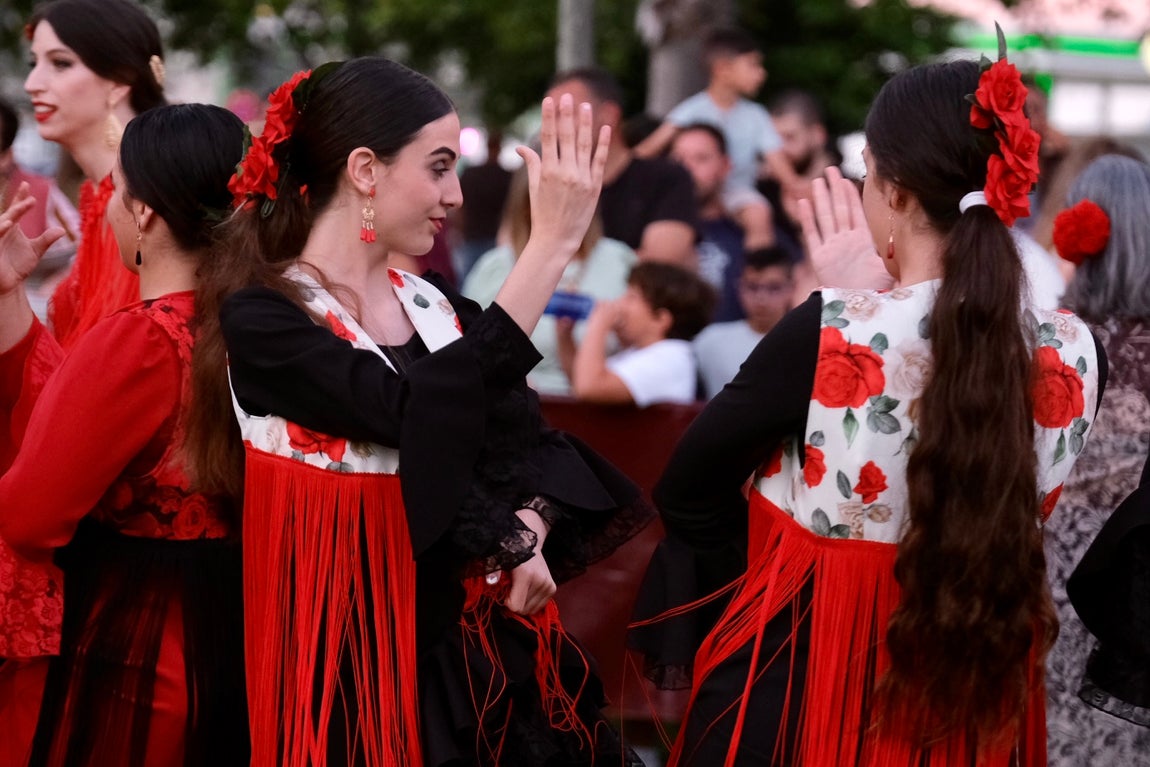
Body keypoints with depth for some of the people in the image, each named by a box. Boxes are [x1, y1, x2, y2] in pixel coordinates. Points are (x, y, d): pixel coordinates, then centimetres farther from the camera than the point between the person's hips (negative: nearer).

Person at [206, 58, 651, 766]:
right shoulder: (261, 321, -14)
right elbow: (423, 415, -27)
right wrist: (553, 244, -28)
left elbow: (531, 440, 7)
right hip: (357, 659, -6)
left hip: (483, 643, 6)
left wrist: (530, 530, -16)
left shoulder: (436, 305, 7)